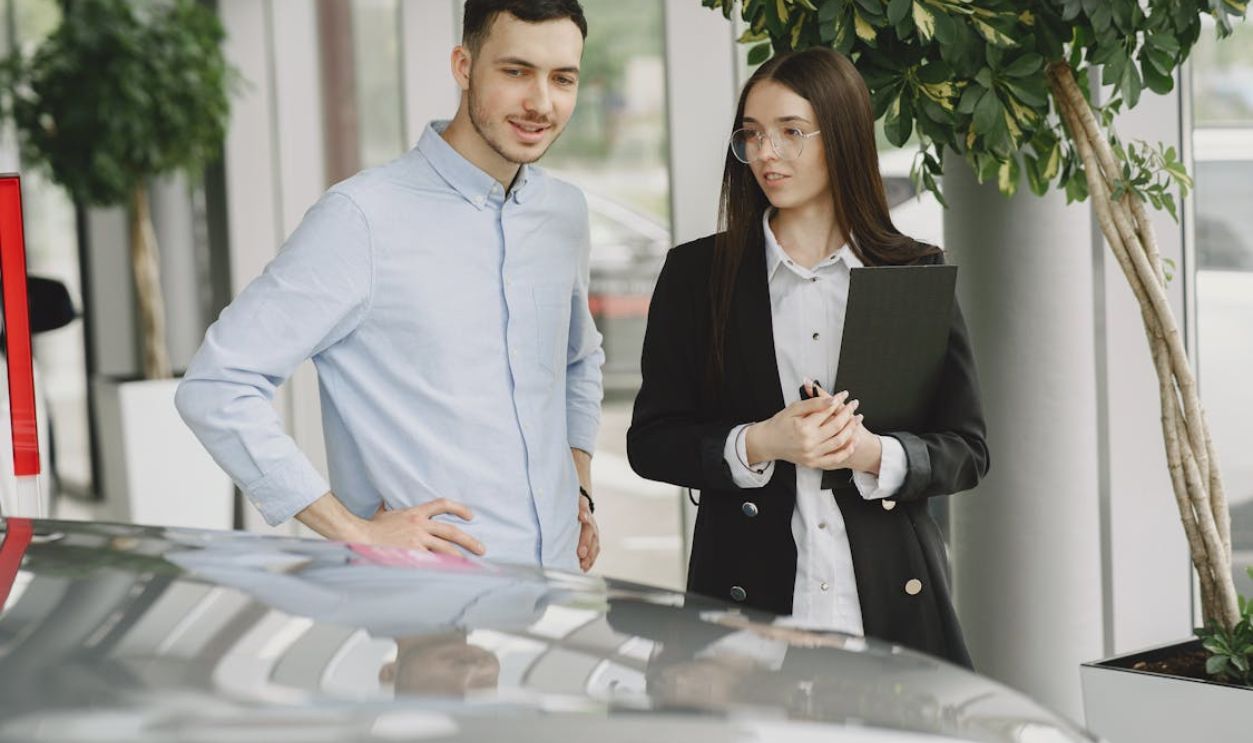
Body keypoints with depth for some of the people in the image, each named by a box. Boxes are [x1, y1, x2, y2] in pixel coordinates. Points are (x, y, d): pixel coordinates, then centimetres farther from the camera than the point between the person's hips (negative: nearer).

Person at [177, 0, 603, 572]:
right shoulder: (364, 218, -14)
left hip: (558, 586, 6)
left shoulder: (565, 213, 7)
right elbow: (215, 388, -17)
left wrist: (579, 487, 12)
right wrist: (354, 532, -17)